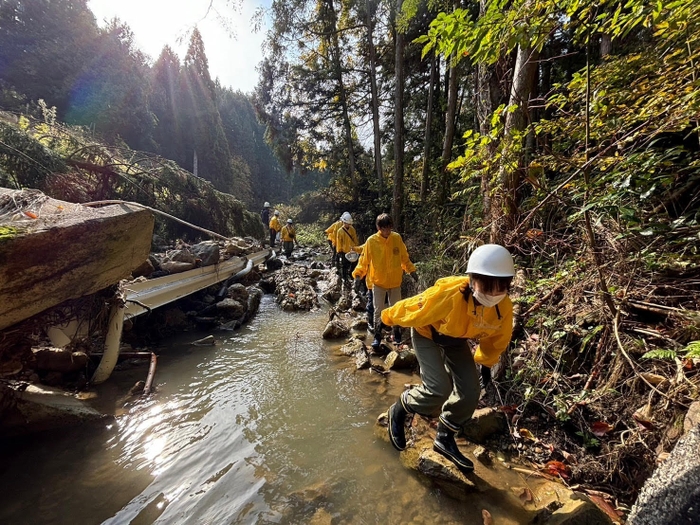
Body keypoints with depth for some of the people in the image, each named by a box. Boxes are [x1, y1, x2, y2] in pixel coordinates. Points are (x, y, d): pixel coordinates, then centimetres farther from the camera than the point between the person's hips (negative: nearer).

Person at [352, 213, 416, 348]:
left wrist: (411, 270, 5)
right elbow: (364, 260, -6)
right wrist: (358, 273, -16)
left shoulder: (397, 238, -6)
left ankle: (397, 336, 30)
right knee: (378, 311, 5)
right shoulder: (371, 241, -12)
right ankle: (377, 337, 20)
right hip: (378, 282, -2)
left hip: (395, 282, 2)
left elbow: (404, 257, 5)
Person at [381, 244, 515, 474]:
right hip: (427, 333, -5)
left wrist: (484, 361, 15)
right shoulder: (448, 295, -43)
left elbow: (497, 340, 0)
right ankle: (398, 411, 12)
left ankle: (445, 439, 26)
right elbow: (411, 309, -24)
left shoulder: (504, 307, -24)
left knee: (470, 393, 1)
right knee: (439, 390, -18)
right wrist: (388, 317, -7)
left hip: (455, 340, 6)